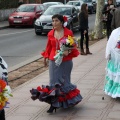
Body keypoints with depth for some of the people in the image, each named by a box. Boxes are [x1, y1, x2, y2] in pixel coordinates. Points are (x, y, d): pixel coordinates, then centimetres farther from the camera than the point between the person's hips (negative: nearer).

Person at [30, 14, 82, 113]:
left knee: (64, 80, 9)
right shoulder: (51, 34, 3)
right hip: (54, 61, 2)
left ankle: (66, 100, 27)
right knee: (54, 81, 0)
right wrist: (45, 57, 16)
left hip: (66, 61, -2)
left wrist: (68, 52, -20)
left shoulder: (68, 33, -6)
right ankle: (54, 103, 4)